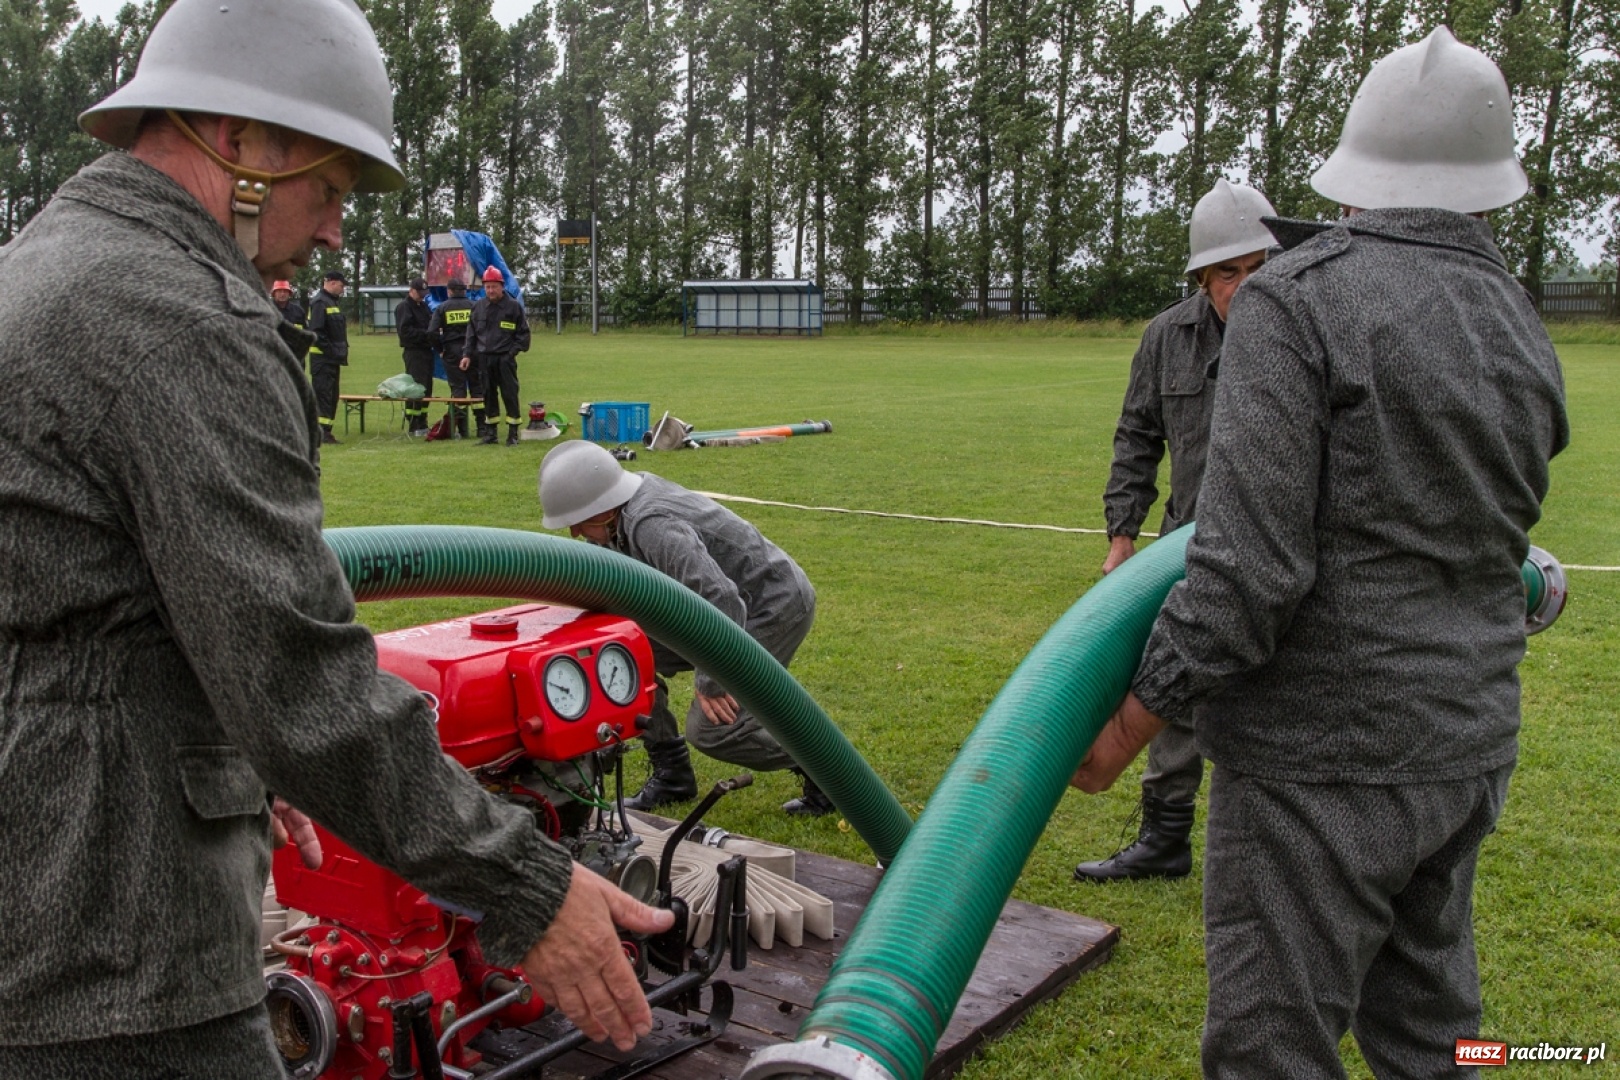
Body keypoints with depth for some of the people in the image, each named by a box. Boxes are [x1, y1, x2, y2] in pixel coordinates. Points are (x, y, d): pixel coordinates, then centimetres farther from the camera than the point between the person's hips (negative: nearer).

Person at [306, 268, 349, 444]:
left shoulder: (333, 302, 19)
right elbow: (316, 332, -20)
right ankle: (322, 432, -11)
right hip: (322, 357, -10)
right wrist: (330, 350, -20)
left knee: (332, 394, 11)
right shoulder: (319, 302, -12)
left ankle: (325, 431, 16)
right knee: (323, 394, -10)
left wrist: (341, 352, 14)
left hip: (333, 357, 10)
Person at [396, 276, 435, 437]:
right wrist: (426, 334, -19)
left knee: (426, 388, 10)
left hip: (426, 350, 9)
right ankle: (413, 427, -8)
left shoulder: (423, 306, 20)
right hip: (413, 351, -9)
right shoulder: (403, 307, -6)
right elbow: (405, 331, -16)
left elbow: (431, 325, 26)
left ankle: (422, 424, 17)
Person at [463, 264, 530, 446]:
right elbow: (471, 333, 15)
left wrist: (513, 350, -7)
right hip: (484, 358, 4)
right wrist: (467, 354, 7)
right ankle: (490, 431, 17)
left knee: (510, 394, -4)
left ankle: (513, 433, 1)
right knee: (488, 395, 9)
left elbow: (523, 332, 2)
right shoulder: (478, 307, 10)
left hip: (505, 359, -4)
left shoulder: (513, 306, -1)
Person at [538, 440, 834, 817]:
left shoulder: (653, 525, -31)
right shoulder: (624, 511, -1)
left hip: (776, 606, -10)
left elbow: (721, 599, -38)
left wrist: (712, 680, -28)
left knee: (711, 726, -13)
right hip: (737, 599, 10)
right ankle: (671, 775, 15)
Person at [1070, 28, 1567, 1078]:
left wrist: (1130, 720, -12)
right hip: (1466, 745, 8)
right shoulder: (1522, 330, 7)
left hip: (1324, 756, -8)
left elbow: (1250, 567, -23)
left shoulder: (1298, 298, -15)